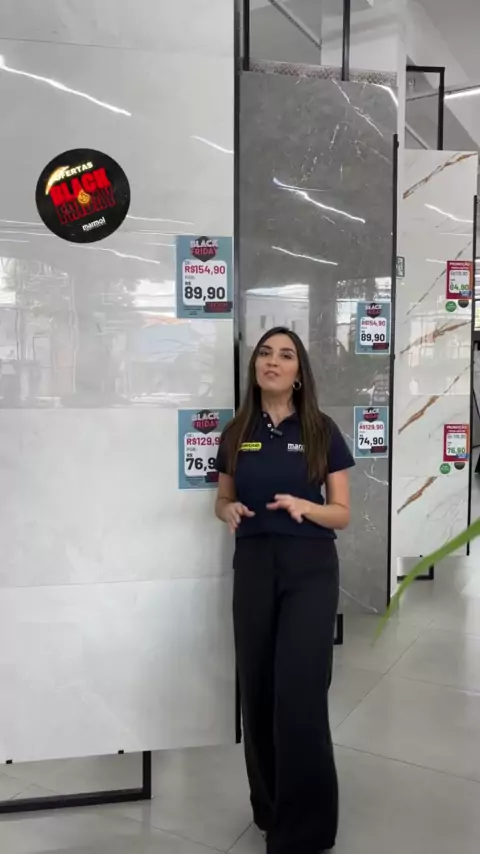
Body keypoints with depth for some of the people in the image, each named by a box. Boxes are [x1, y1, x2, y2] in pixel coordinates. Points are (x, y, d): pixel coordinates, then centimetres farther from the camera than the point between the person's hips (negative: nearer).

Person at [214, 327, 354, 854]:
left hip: (310, 568, -3)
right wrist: (229, 511, -10)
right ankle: (269, 805, 33)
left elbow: (342, 514, -2)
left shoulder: (322, 432, -4)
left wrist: (305, 506, -21)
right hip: (252, 565, 3)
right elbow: (223, 500, 13)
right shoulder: (236, 433, 4)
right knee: (256, 688, 10)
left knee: (299, 692, -5)